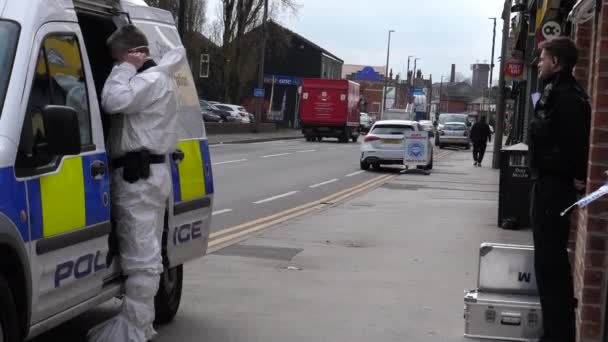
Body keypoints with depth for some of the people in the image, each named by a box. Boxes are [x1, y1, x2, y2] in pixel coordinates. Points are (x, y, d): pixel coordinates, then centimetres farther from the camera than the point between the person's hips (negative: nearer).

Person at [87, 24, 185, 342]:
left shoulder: (152, 80, -14)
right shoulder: (157, 78, 21)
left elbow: (113, 101, -24)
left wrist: (126, 68, -12)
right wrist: (129, 69, 16)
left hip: (139, 176, -11)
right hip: (149, 173, 11)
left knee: (140, 257, -10)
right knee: (145, 254, 13)